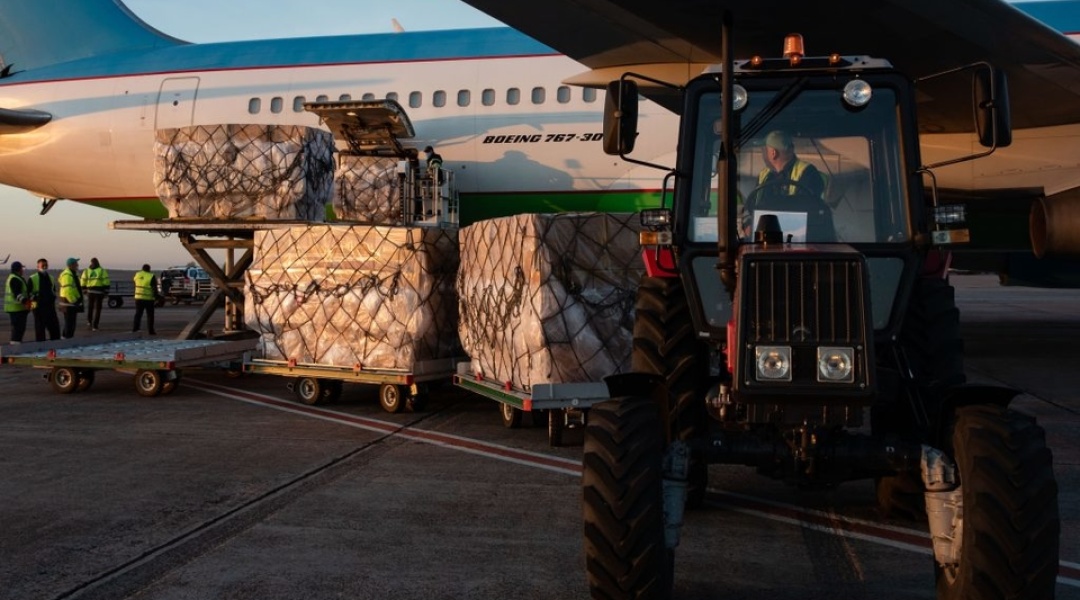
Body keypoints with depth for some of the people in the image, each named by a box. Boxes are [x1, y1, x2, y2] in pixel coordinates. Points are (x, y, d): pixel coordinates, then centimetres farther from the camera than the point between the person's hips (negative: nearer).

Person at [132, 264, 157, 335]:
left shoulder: (137, 275, 3)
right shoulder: (151, 277, -11)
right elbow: (155, 289, -10)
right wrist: (156, 297, -1)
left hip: (138, 297, 4)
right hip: (148, 299, -4)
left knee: (138, 313, 16)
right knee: (150, 315, 3)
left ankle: (135, 327, 14)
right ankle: (150, 330, 2)